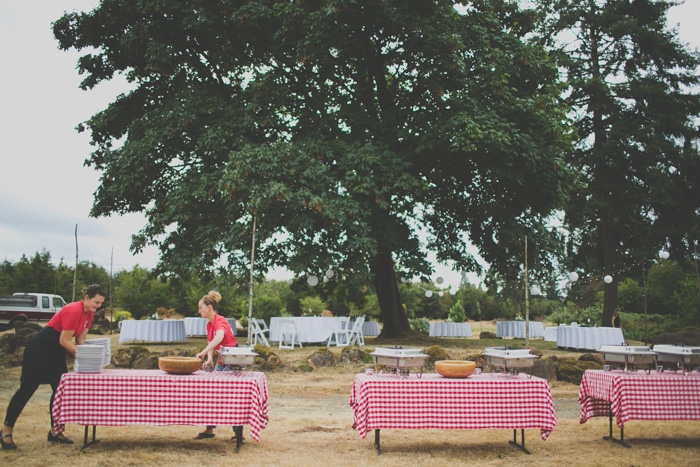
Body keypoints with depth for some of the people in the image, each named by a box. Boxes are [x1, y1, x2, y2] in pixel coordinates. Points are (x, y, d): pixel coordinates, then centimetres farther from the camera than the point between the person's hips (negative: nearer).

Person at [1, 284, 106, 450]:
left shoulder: (89, 313, 2)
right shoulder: (74, 311, -26)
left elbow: (80, 339, 6)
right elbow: (64, 340, -23)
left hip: (56, 351, 9)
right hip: (40, 348, -9)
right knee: (27, 388, -2)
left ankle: (54, 432, 14)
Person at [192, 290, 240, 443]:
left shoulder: (220, 321, -21)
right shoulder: (209, 324, 6)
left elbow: (219, 337, -42)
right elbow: (212, 344, 9)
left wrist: (203, 352, -49)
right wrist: (209, 359, -9)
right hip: (221, 362, 9)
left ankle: (238, 433, 5)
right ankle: (209, 430, 22)